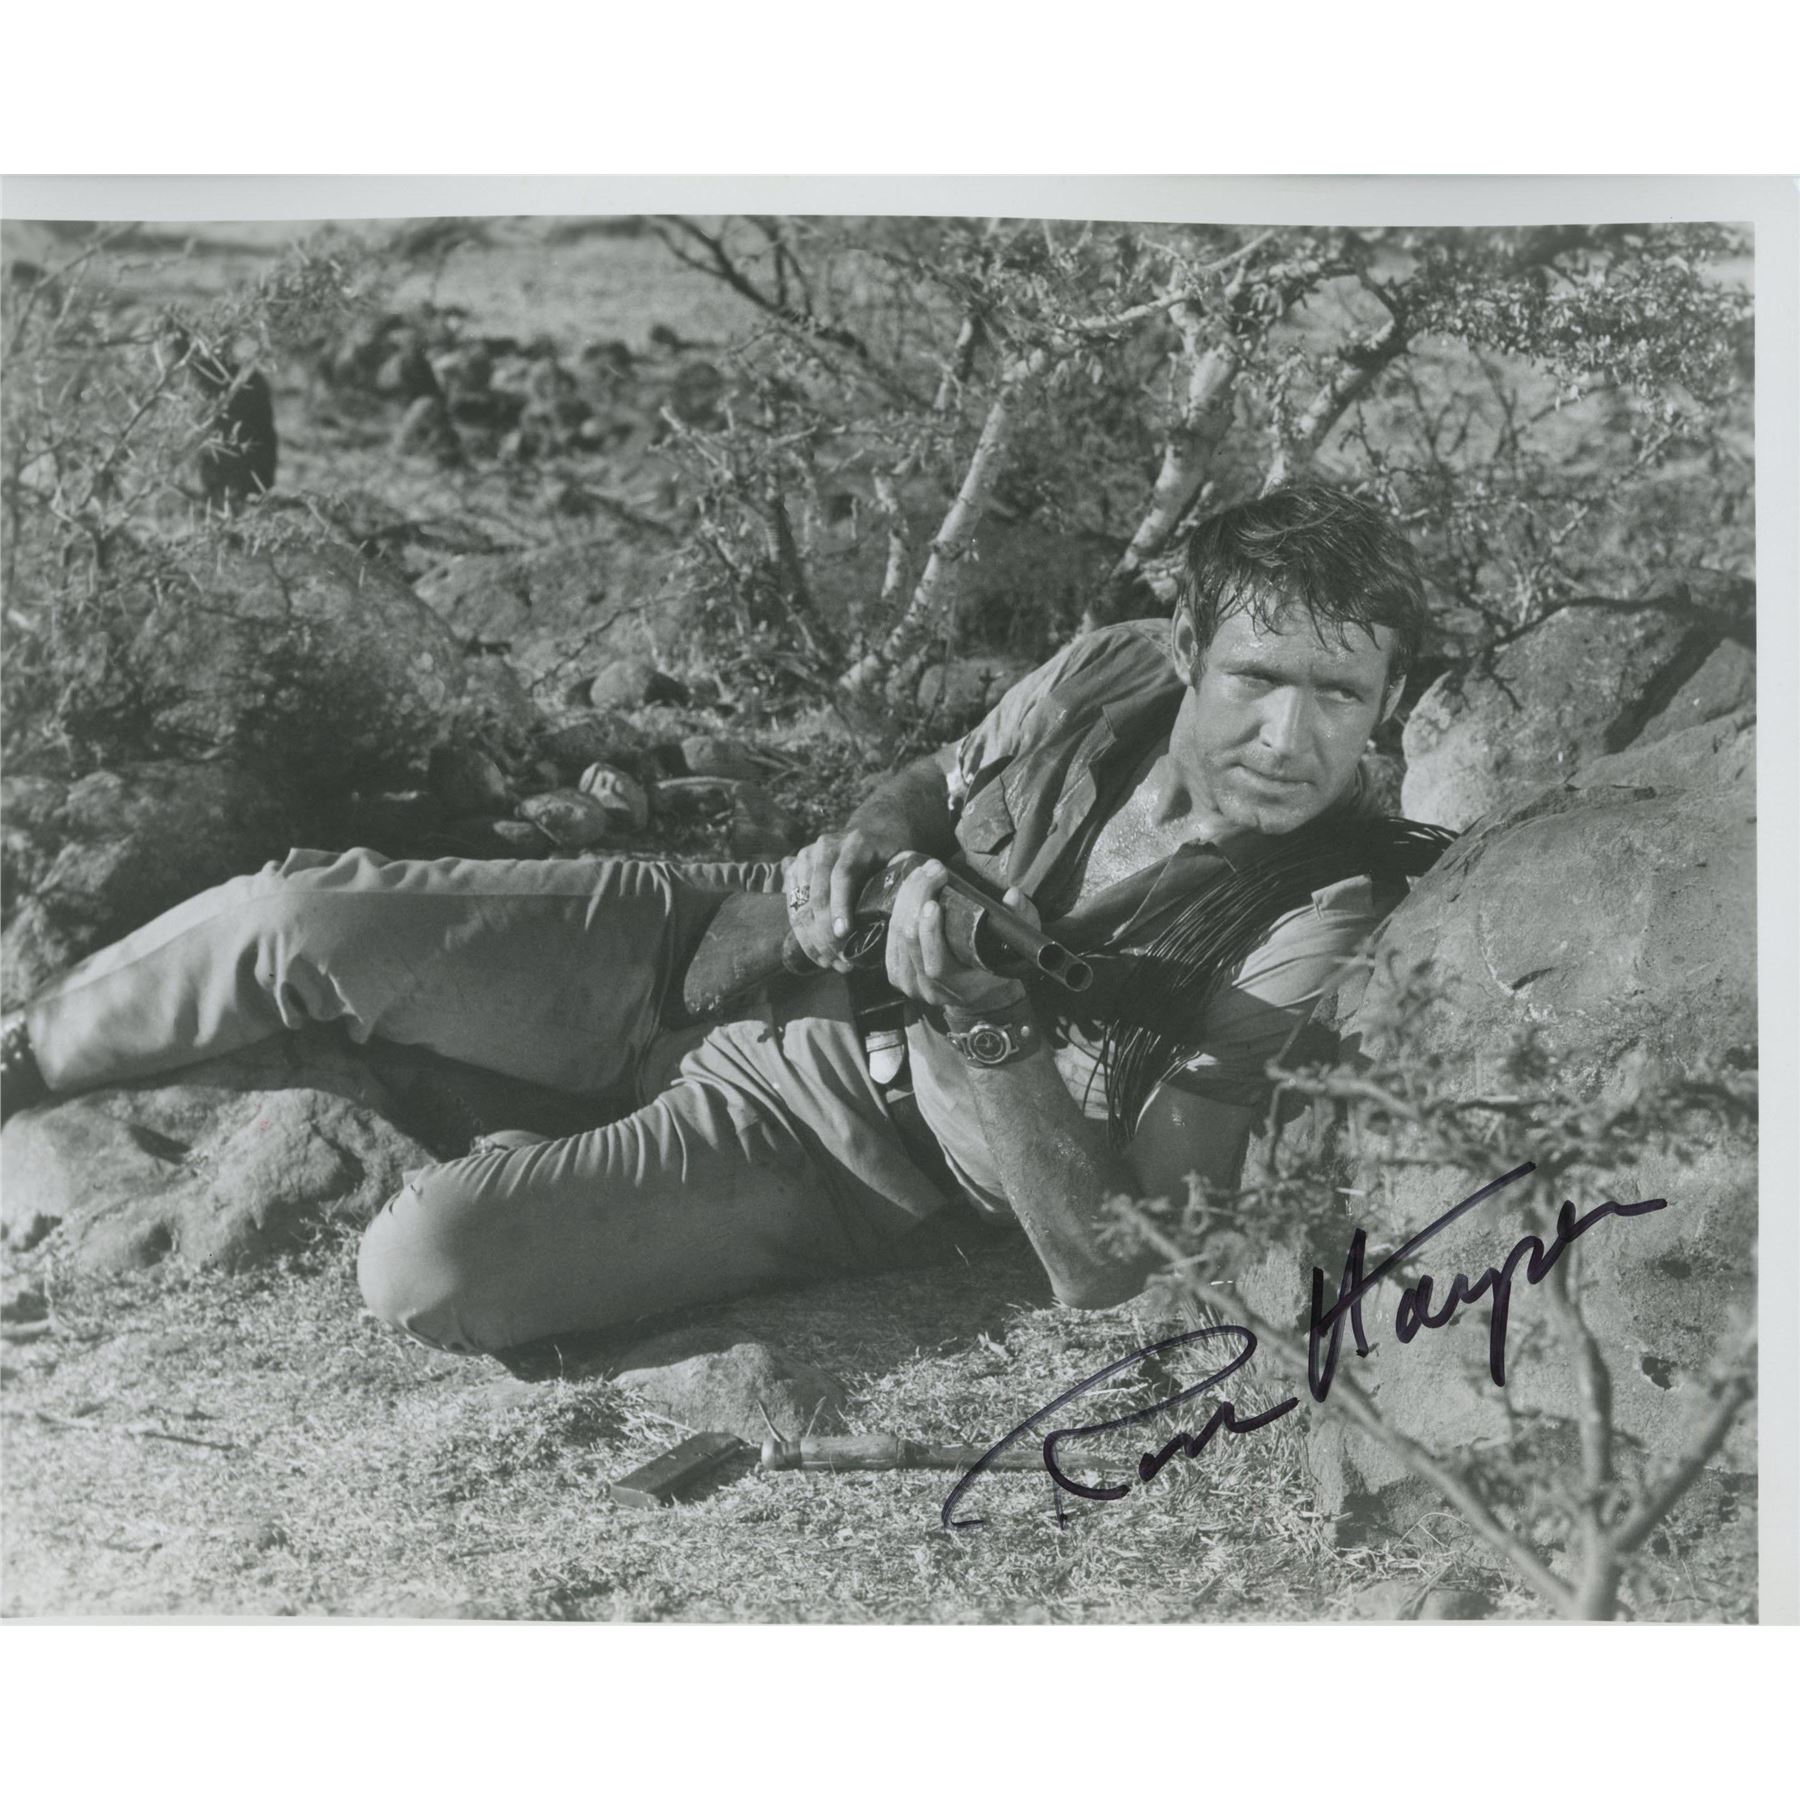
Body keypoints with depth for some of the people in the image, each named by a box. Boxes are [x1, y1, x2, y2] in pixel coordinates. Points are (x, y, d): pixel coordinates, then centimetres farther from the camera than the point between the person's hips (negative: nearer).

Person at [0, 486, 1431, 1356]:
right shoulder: (1111, 676, -12)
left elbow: (1124, 1275, -27)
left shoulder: (1326, 926, -25)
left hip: (822, 1155, -4)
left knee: (429, 1270, -27)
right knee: (310, 918, -8)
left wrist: (983, 1025, -37)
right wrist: (868, 841, -13)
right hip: (714, 947, 4)